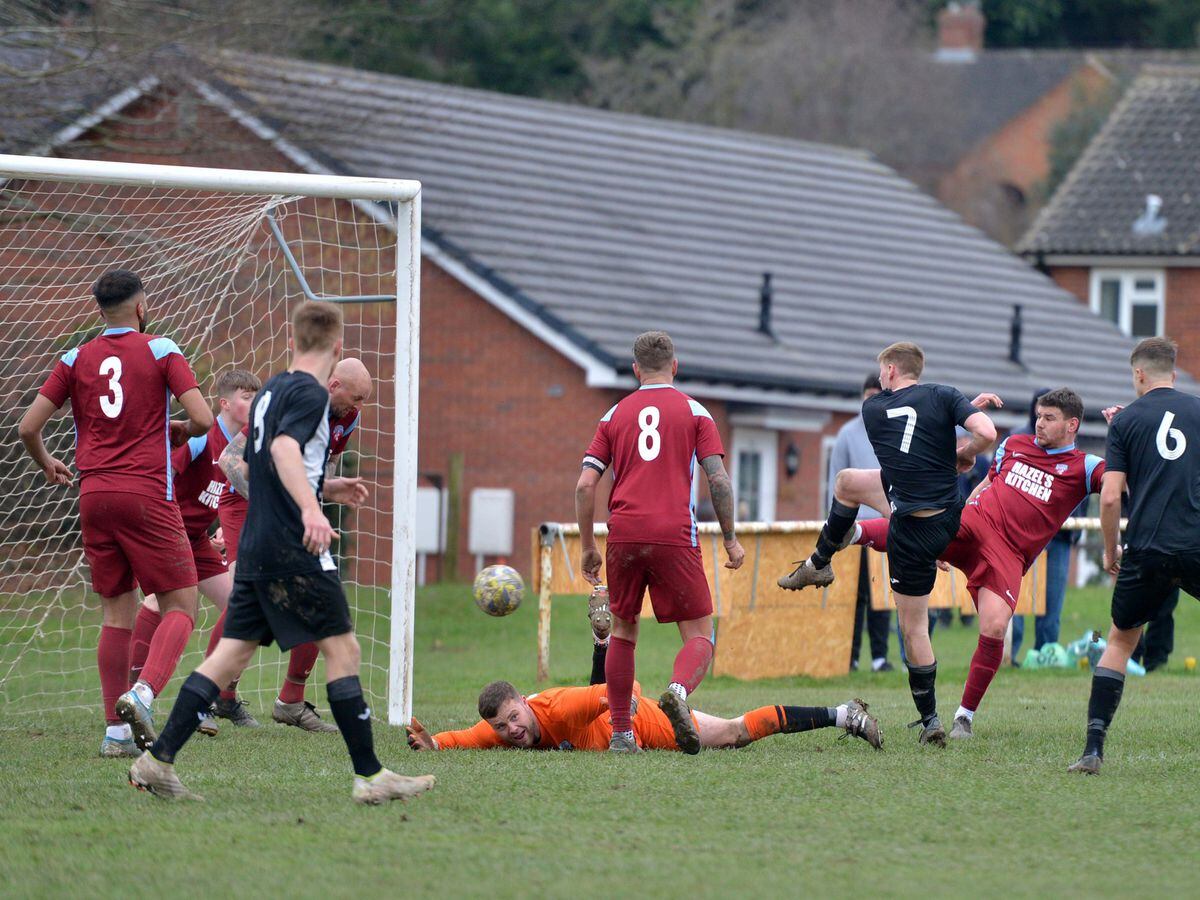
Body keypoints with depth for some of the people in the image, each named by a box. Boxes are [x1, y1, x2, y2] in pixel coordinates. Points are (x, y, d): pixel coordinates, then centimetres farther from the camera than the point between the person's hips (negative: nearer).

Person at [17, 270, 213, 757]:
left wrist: (46, 464, 27)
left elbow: (28, 427, 7)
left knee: (116, 613, 9)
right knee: (180, 606, 0)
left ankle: (116, 729, 4)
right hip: (146, 495, -4)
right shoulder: (160, 351, 1)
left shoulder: (76, 359, 9)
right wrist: (182, 431, 15)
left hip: (94, 497, 4)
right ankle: (144, 690, -24)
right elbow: (203, 418, -8)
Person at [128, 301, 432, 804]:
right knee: (342, 648, -4)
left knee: (231, 654, 7)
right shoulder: (310, 393, -9)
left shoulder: (270, 391, 18)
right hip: (293, 550, -9)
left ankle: (157, 762, 1)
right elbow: (284, 448, -27)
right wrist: (311, 510, -42)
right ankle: (369, 777, -4)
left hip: (255, 549, 9)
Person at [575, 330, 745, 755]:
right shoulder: (693, 412, 8)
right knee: (699, 635, 3)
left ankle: (621, 734, 15)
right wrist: (730, 540, 8)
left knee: (623, 629, 19)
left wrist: (588, 547, 16)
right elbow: (718, 479, 0)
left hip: (623, 533, 2)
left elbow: (585, 484, 8)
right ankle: (678, 691, -30)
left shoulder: (615, 415, 14)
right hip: (674, 536, -2)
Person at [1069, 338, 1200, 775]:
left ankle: (1093, 747, 6)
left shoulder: (1127, 420, 4)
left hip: (1147, 551, 0)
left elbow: (1110, 497, -2)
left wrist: (1110, 551, 13)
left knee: (1120, 640, 17)